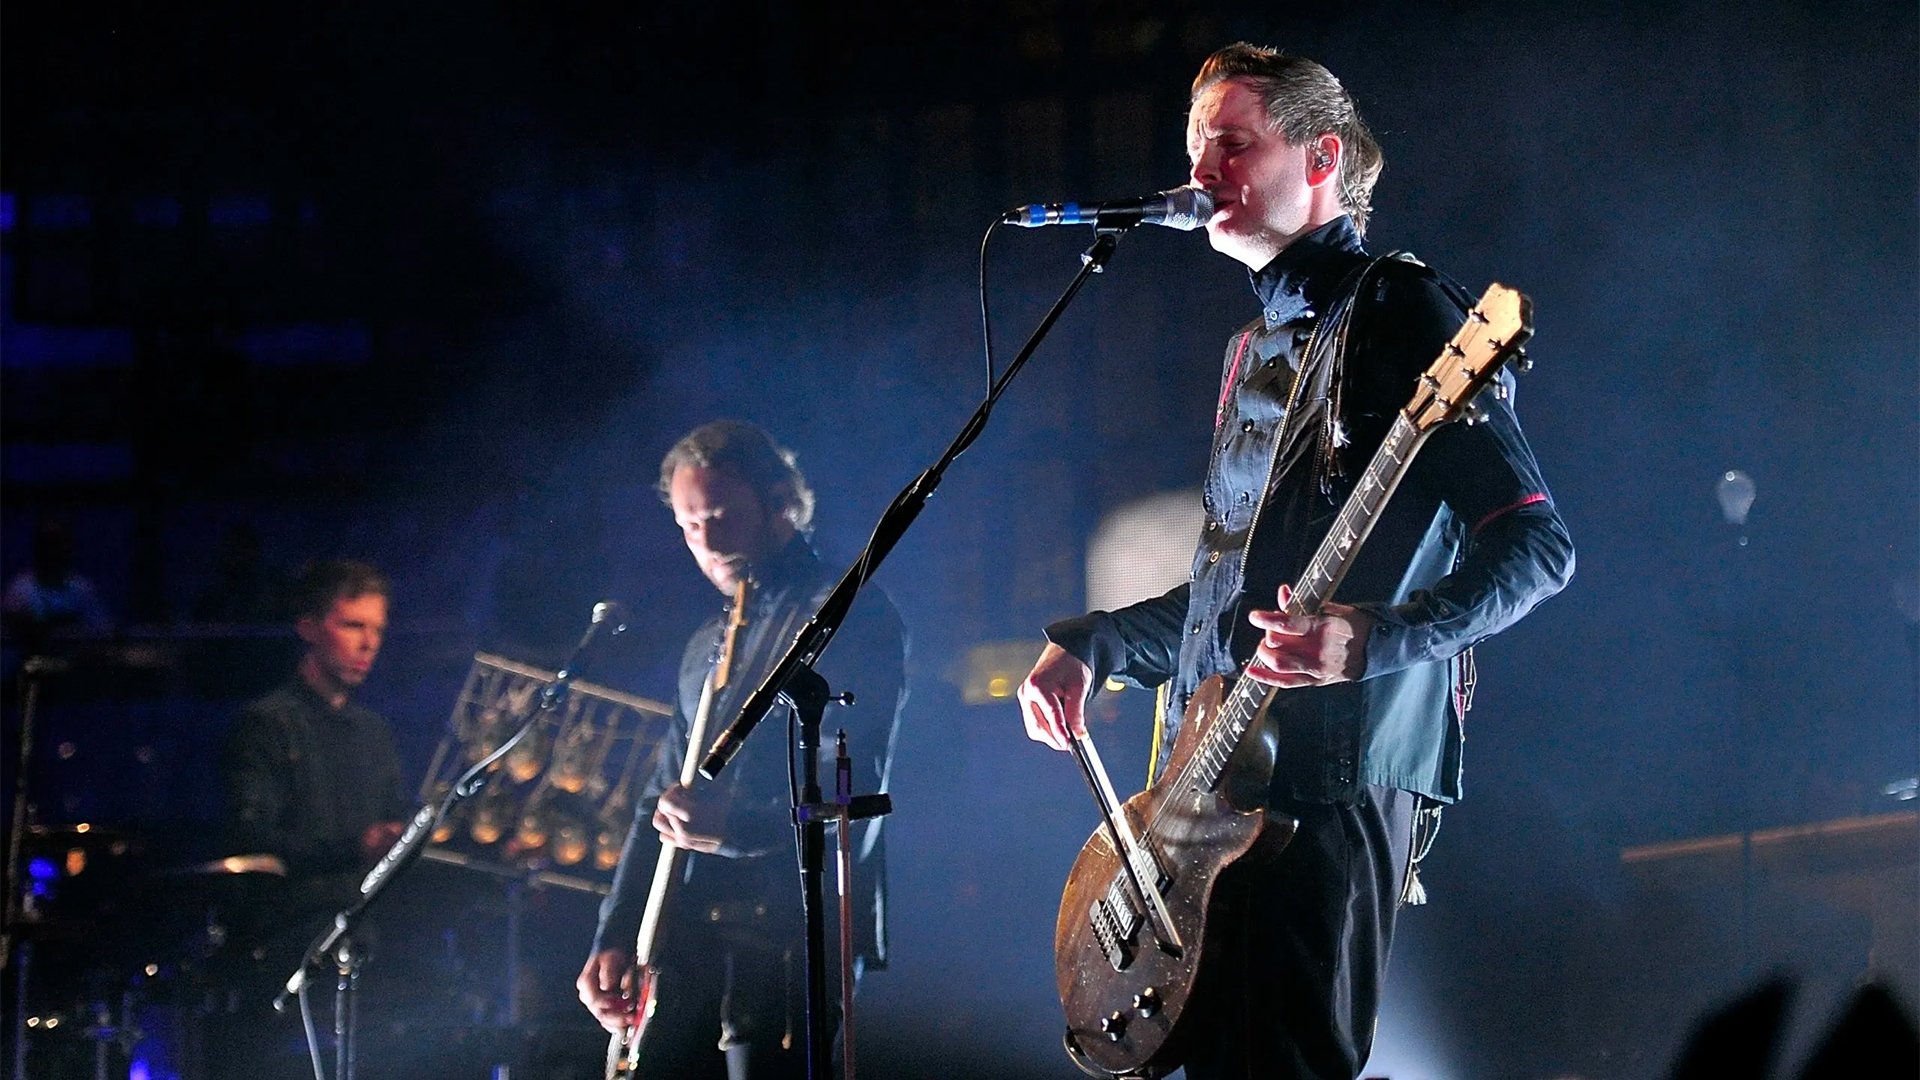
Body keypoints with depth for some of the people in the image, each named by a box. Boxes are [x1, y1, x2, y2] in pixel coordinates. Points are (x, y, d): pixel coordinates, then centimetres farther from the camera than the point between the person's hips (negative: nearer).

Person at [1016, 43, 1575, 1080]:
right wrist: (1092, 644, 17)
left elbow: (1536, 544, -13)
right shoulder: (1258, 349, 23)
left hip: (1330, 773, -9)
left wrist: (1377, 636, -28)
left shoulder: (1397, 313, -5)